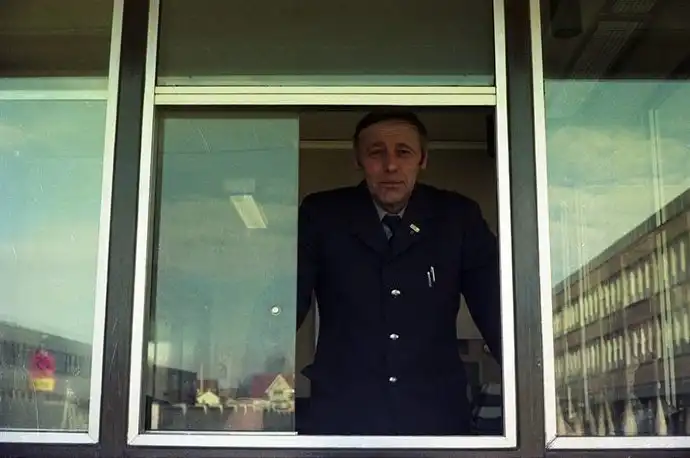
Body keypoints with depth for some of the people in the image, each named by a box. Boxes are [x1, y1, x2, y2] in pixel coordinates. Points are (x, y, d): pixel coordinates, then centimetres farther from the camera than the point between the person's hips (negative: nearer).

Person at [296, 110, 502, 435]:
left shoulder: (458, 217, 1)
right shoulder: (321, 215, 0)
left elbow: (497, 311, 0)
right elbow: (285, 305, -2)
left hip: (436, 416, 1)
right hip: (340, 416, 0)